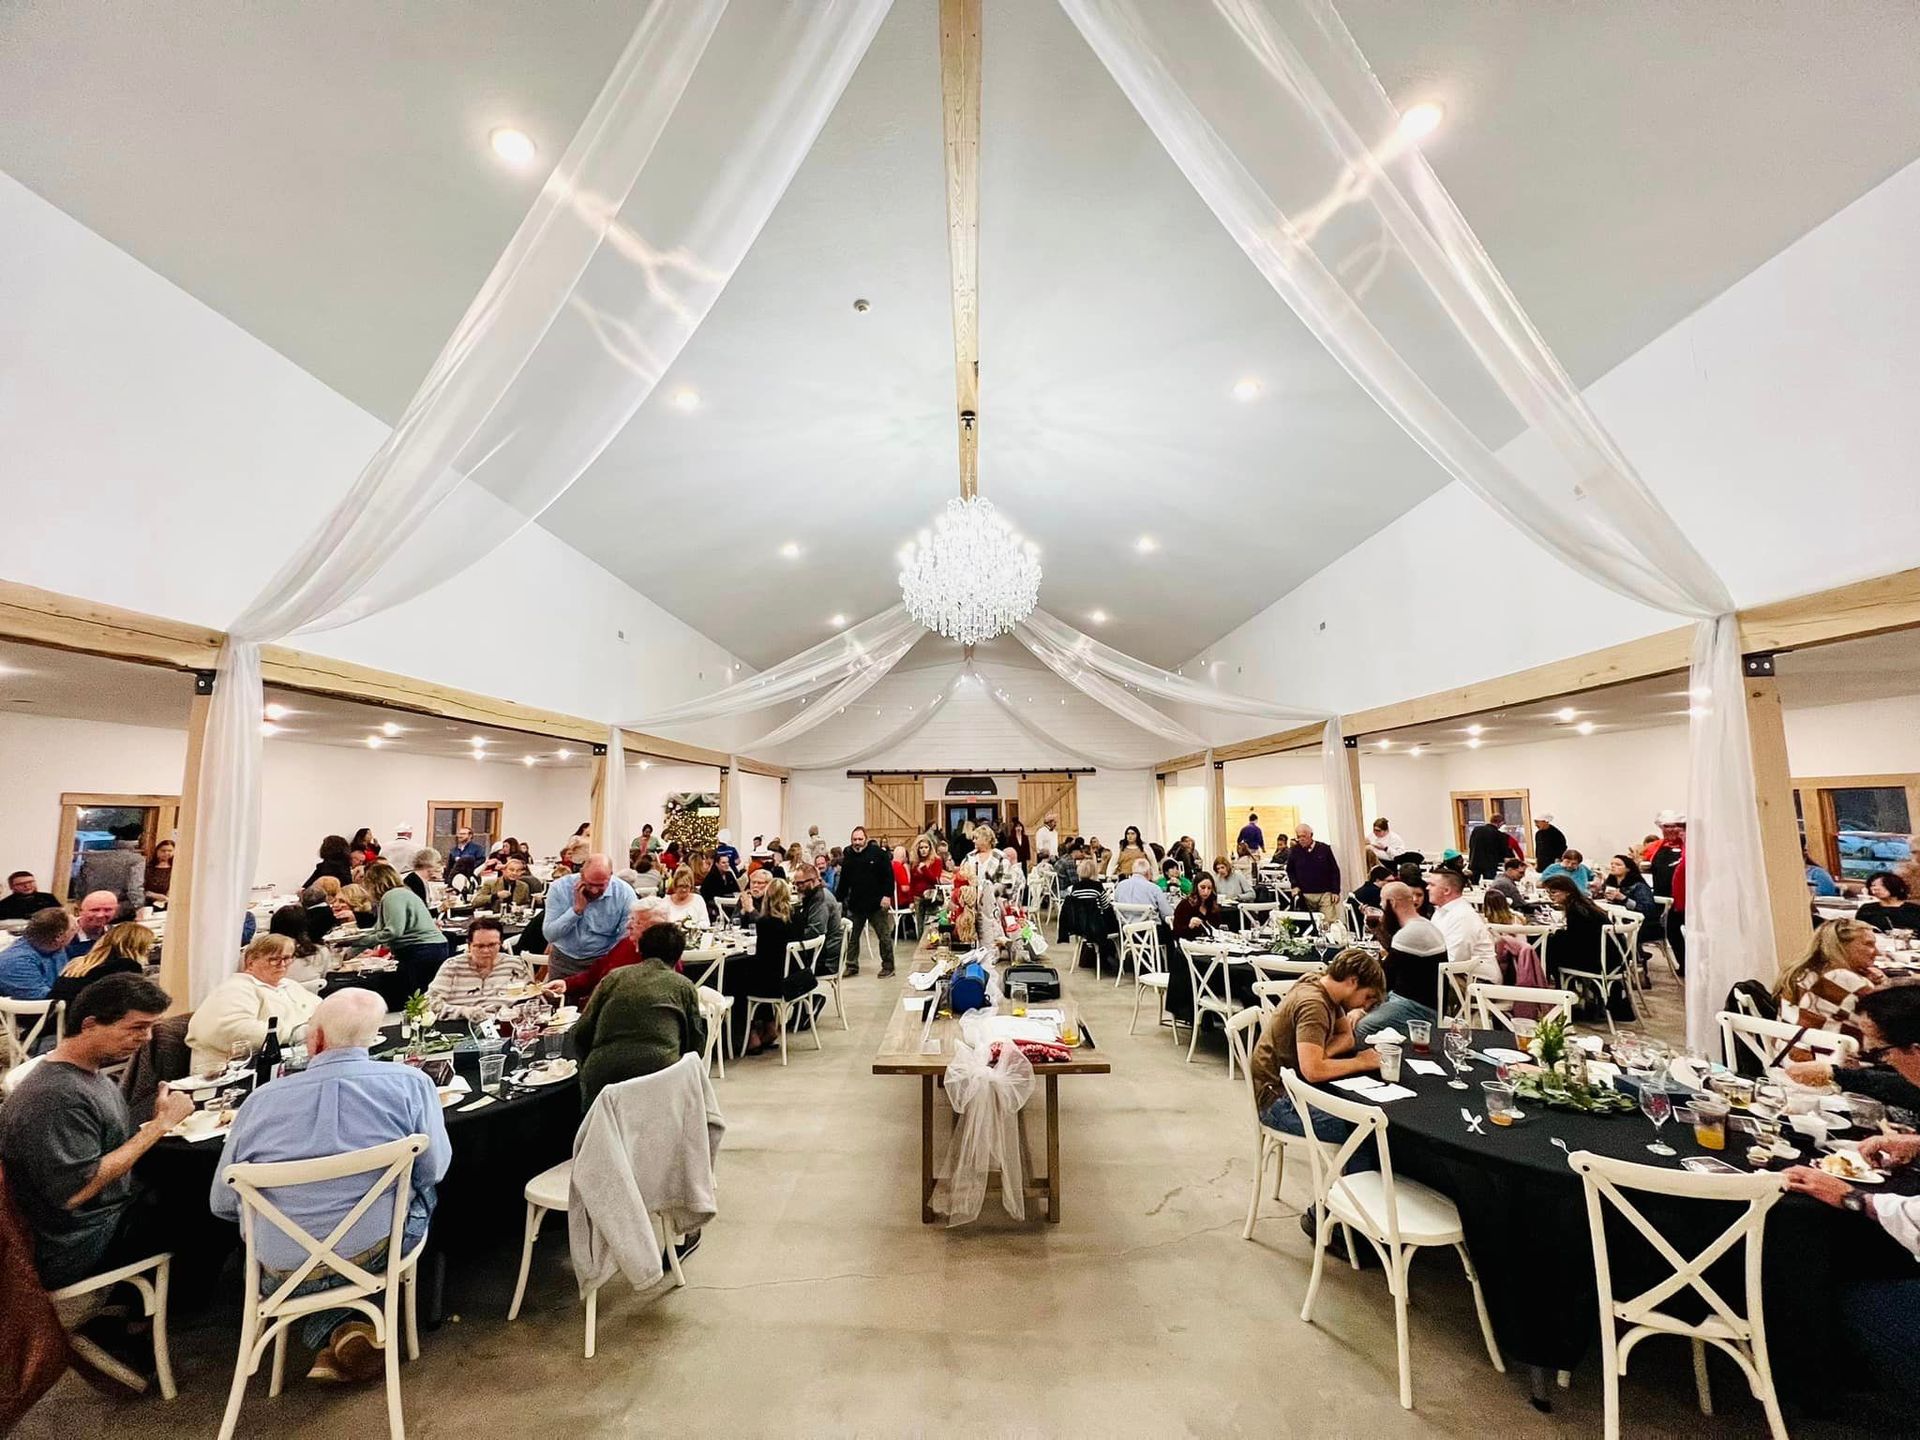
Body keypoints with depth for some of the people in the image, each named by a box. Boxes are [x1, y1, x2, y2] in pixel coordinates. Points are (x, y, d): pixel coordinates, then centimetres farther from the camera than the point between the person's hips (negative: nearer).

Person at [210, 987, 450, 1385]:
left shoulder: (262, 1098, -8)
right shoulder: (410, 1082, -14)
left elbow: (222, 1204, 3)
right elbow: (433, 1170, -4)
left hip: (282, 1275, 1)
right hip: (374, 1254, -1)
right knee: (422, 1191, 26)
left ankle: (336, 1331, 12)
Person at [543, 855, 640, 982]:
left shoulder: (625, 893, -14)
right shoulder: (560, 887, -10)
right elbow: (550, 935, -11)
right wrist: (577, 909, -21)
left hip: (603, 961, -1)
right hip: (563, 960, 2)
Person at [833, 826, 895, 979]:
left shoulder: (878, 853, -7)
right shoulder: (848, 856, 6)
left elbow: (888, 875, -9)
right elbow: (843, 881, 10)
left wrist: (887, 895, -16)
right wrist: (838, 899, 7)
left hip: (877, 904, -4)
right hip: (855, 904, 4)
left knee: (884, 936, 5)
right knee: (852, 936, 9)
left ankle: (888, 966, 16)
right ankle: (852, 966, 23)